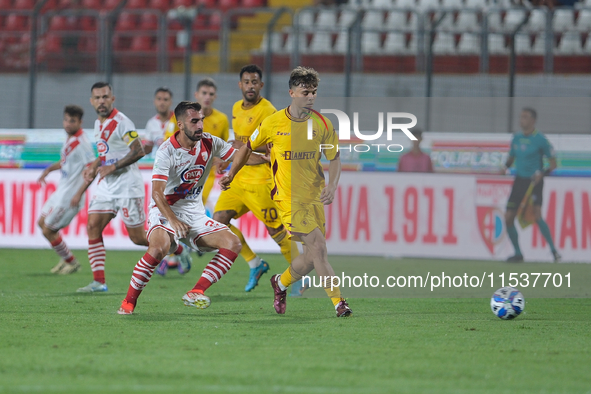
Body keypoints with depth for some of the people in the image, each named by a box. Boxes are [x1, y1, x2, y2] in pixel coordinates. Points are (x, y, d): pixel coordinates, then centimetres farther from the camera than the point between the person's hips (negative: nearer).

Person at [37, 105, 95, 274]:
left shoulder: (81, 143, -21)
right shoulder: (69, 139, 8)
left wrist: (79, 194, -27)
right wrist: (49, 169, 15)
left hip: (70, 196, -10)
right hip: (61, 191, 10)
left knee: (48, 231, -3)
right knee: (42, 223, 18)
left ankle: (72, 263, 13)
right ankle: (66, 259, 27)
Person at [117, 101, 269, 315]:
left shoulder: (209, 143, -1)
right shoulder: (167, 151, -18)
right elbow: (157, 193, -25)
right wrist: (174, 220, -39)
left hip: (195, 214, 6)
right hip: (165, 211, -6)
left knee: (232, 243, -12)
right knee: (160, 246, -35)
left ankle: (195, 293, -15)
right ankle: (128, 303, -23)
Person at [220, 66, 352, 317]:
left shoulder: (322, 124, 0)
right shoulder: (273, 123, -5)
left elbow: (334, 160, 6)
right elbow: (249, 147, 11)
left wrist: (332, 187, -11)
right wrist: (231, 174, 14)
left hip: (314, 197, 4)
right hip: (288, 197, -4)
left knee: (312, 258, 4)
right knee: (318, 245, -19)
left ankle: (281, 283, 34)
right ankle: (338, 302, -16)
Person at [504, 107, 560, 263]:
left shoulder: (540, 139, -9)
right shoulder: (516, 138, 8)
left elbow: (553, 163, -6)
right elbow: (511, 157, 23)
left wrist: (543, 173, -24)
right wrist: (506, 167, 2)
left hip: (534, 181, -6)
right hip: (519, 180, 6)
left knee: (536, 215, -23)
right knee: (508, 218, 1)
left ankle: (554, 250, -15)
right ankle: (518, 253, 16)